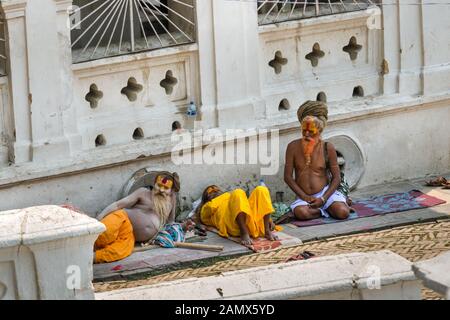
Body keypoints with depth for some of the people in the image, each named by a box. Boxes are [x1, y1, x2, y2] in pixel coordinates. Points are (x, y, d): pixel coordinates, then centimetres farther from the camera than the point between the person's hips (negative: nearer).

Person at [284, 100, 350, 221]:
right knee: (301, 213, -35)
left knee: (343, 213, -28)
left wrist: (323, 199, -14)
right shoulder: (293, 147, 0)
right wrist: (304, 197, -11)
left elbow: (336, 177, 0)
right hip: (303, 197, 0)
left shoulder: (328, 148, -1)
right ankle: (326, 210, -7)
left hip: (325, 192, 0)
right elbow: (288, 176, 0)